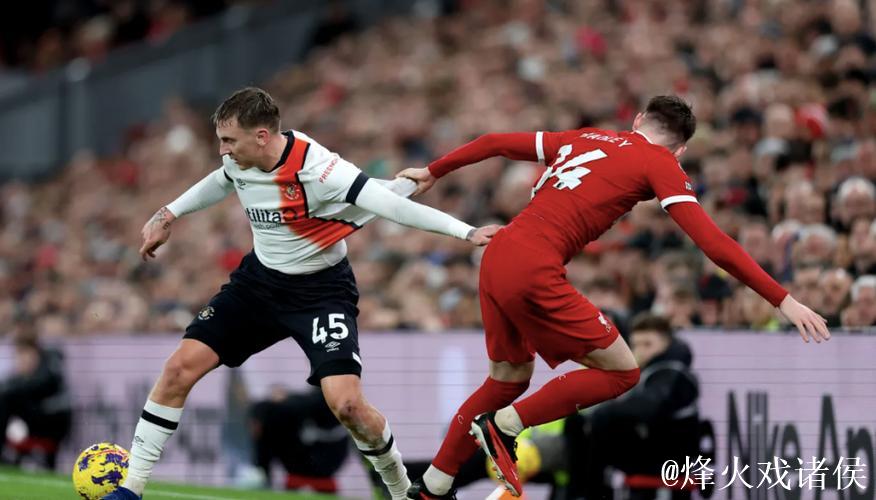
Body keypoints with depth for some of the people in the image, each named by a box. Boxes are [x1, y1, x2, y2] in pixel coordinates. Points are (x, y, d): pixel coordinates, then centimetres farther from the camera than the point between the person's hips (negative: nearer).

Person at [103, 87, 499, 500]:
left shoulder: (315, 168, -29)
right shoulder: (240, 160, -8)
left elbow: (389, 203, -35)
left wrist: (466, 232, -41)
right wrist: (168, 216, 26)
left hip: (320, 291, -6)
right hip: (259, 280, 6)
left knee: (346, 403, -21)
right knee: (180, 368, -8)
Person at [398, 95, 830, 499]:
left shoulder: (588, 138, 21)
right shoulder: (661, 163, 2)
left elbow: (494, 143, 24)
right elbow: (714, 245, -7)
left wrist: (432, 173, 38)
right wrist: (783, 300, -6)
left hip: (496, 258, 8)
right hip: (534, 271, -8)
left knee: (509, 378, 26)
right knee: (621, 371, 3)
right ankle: (503, 427, 3)